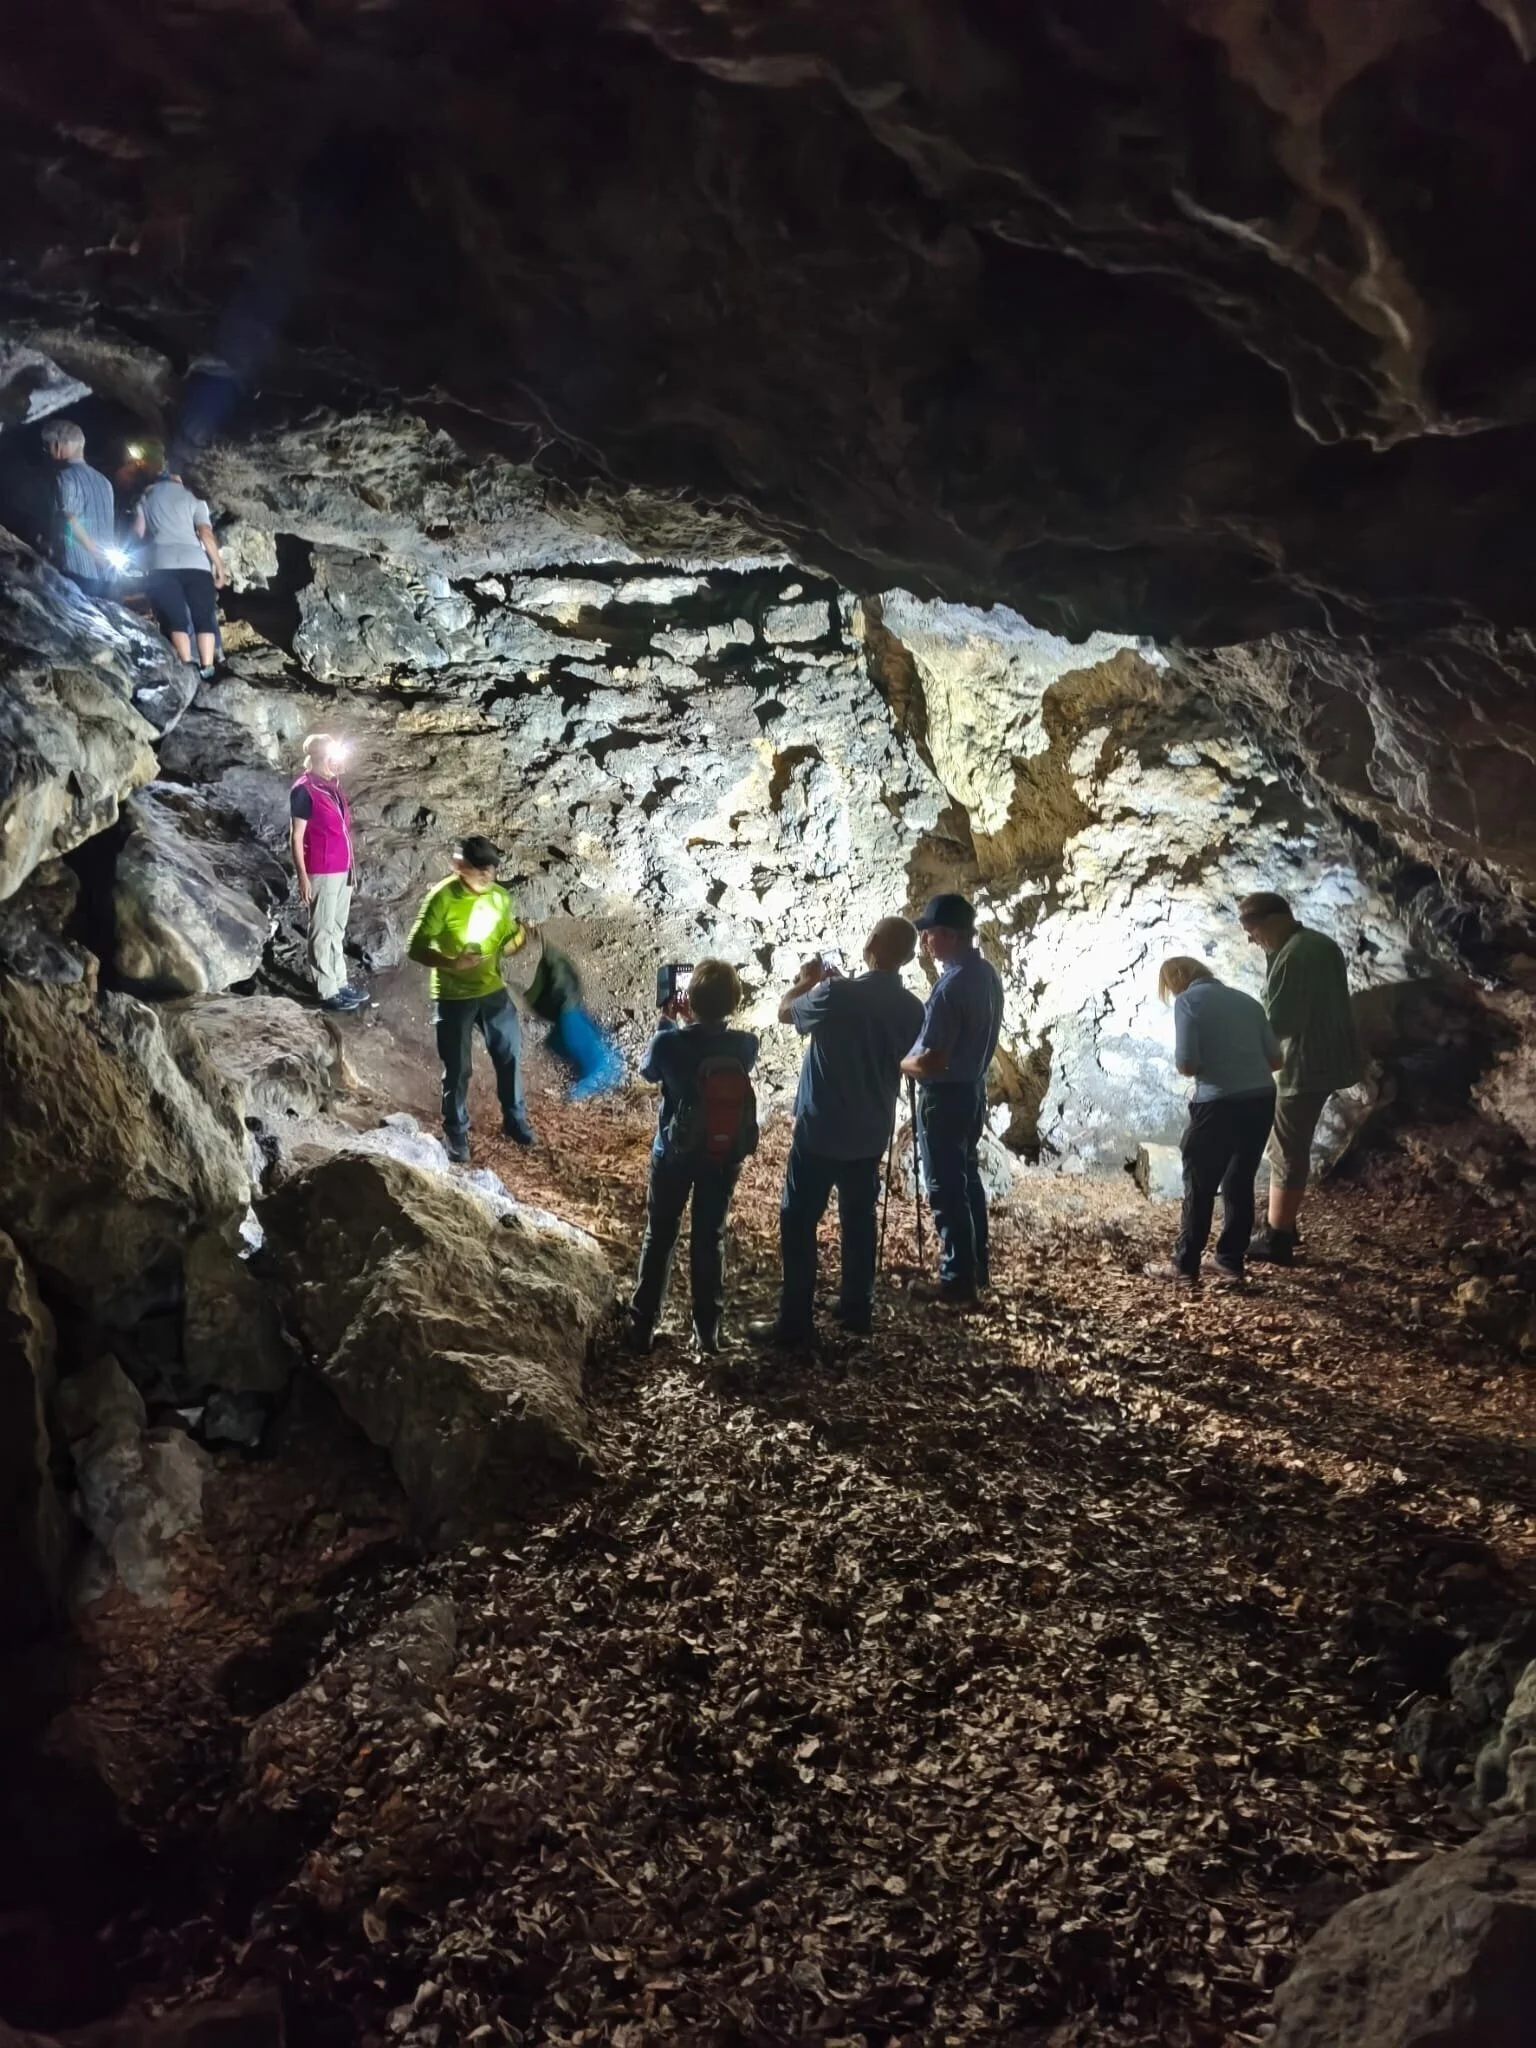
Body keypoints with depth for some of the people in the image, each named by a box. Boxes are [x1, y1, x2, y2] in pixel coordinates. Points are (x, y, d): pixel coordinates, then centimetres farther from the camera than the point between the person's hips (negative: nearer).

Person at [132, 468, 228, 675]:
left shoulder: (146, 497, 22)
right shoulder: (192, 499, 16)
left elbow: (138, 531, 11)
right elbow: (206, 534, 3)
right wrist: (219, 567, 4)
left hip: (159, 564, 1)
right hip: (194, 562, -1)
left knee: (175, 620, -1)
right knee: (204, 617, 3)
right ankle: (206, 668, -10)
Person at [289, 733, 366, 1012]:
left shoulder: (333, 786, 11)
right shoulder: (304, 790, -14)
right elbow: (296, 837, -14)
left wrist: (350, 866, 17)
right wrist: (303, 877, -17)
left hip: (342, 870, 8)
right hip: (321, 873, -8)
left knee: (338, 929, 15)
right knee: (323, 932, -2)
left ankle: (340, 982, 24)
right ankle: (328, 992, 2)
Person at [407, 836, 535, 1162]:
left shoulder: (499, 897, -1)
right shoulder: (442, 898, -18)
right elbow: (415, 948, -17)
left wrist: (519, 939, -12)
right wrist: (451, 963, -31)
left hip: (493, 990, 5)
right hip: (453, 997, -5)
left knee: (510, 1055, 13)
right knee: (457, 1069, 6)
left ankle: (514, 1119, 34)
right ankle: (456, 1132, 24)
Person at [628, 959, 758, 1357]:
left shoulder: (669, 1043, -23)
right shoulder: (746, 1045, -15)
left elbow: (648, 1070, 0)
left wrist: (667, 1024, 6)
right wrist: (690, 1025, 5)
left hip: (675, 1153, -2)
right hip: (725, 1154, 2)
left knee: (659, 1238, 13)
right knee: (709, 1239, 14)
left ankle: (641, 1327, 17)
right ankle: (707, 1330, 20)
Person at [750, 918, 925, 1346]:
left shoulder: (837, 994, -20)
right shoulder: (912, 1010, -3)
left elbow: (785, 1012, -4)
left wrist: (806, 982, 17)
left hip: (820, 1130, -5)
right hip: (871, 1134, 5)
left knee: (798, 1223, 3)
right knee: (859, 1220, 17)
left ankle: (794, 1323, 5)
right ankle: (857, 1309, 26)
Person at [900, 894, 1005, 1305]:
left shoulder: (951, 986, -26)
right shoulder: (988, 973, 3)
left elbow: (932, 1061, -26)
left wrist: (898, 1063, -8)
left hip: (945, 1095, -10)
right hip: (973, 1087, 10)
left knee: (946, 1188, 0)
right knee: (967, 1178, 20)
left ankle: (957, 1279, 7)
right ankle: (976, 1267, 30)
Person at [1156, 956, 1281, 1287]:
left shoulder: (1188, 1001, -3)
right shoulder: (1246, 1000, 14)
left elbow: (1186, 1064, -11)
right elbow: (1275, 1058, 12)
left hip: (1218, 1104, -5)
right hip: (1261, 1099, 5)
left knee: (1199, 1185, 9)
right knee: (1240, 1183, 16)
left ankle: (1186, 1263, 16)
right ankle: (1231, 1262, 20)